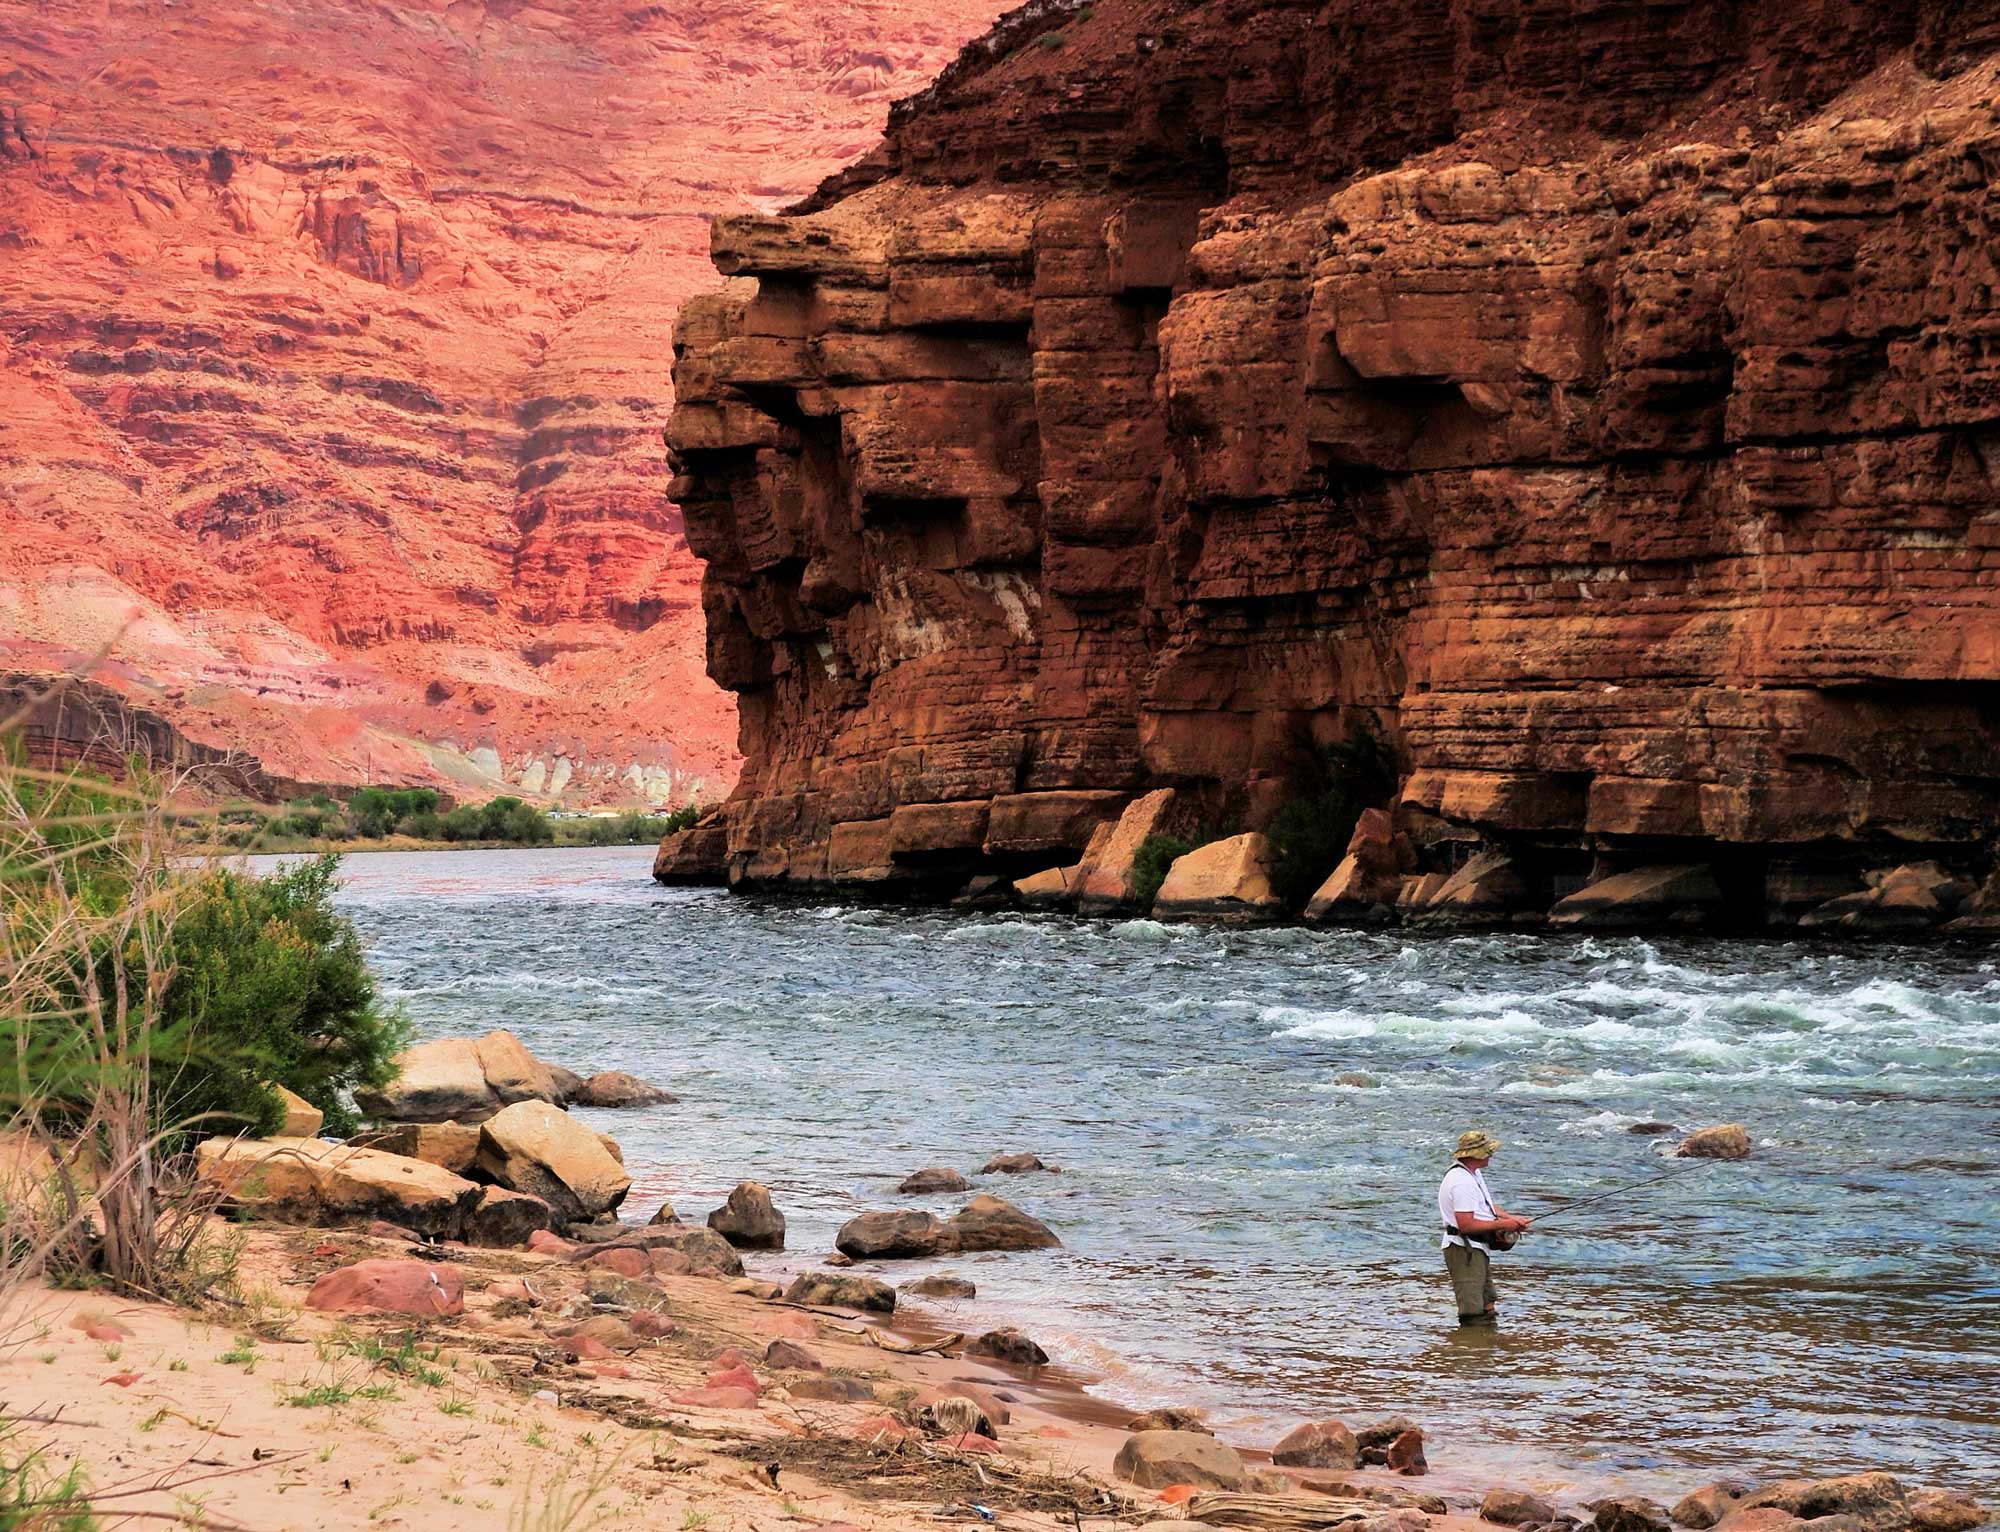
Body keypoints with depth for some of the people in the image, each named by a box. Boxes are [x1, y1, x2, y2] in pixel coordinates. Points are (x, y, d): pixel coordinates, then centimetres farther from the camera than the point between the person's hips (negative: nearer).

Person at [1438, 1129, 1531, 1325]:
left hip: (1478, 1249, 11)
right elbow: (1466, 1225, -26)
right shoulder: (1462, 1181, -22)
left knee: (1487, 1311, 16)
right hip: (1463, 1249, -11)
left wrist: (1513, 1219, 7)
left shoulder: (1474, 1173, 13)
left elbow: (1486, 1206, 23)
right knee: (1474, 1317, -14)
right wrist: (1502, 1224, -17)